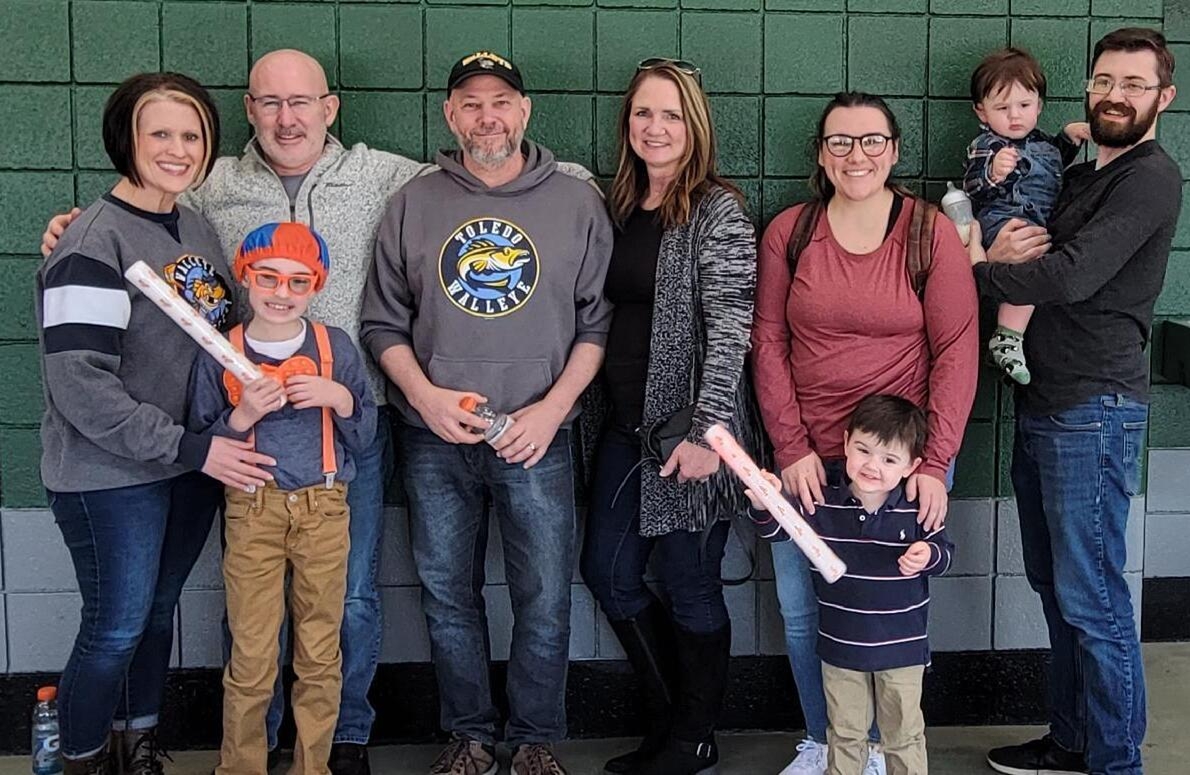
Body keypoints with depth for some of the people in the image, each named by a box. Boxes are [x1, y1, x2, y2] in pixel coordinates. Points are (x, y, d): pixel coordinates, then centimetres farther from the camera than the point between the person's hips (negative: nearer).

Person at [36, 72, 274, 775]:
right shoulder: (95, 241, -16)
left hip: (194, 464, 7)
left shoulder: (197, 228, 7)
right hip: (111, 474, -6)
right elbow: (81, 387, -22)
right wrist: (191, 449, -21)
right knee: (117, 627, 3)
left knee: (159, 610, 17)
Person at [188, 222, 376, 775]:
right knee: (251, 659, 3)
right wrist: (242, 417, -14)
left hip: (324, 508, 1)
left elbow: (364, 439, 6)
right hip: (251, 509, -1)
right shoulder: (220, 356, 1)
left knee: (320, 655, 8)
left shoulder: (336, 348, 2)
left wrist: (340, 398, -12)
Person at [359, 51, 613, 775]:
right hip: (435, 442, 2)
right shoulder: (414, 204, 6)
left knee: (545, 600, 3)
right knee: (448, 596, 10)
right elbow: (383, 322, 7)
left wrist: (552, 408, -8)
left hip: (537, 440, -1)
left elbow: (598, 322, 3)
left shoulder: (578, 202, 2)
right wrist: (425, 395, -8)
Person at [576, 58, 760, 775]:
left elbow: (730, 327, -17)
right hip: (626, 426, 7)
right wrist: (602, 409, 11)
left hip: (690, 428, -7)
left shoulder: (719, 211, -10)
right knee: (609, 572, 11)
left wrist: (704, 432, -23)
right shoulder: (620, 207, 11)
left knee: (688, 584, 4)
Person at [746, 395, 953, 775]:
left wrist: (928, 555, -28)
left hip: (902, 648, -1)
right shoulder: (823, 504, -10)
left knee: (904, 733, 16)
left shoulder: (917, 511, -13)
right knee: (845, 734, 18)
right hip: (841, 647, 1)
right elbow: (778, 528, -15)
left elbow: (944, 552, -4)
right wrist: (764, 504, -37)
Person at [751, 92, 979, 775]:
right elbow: (769, 342, 1)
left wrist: (934, 463, -13)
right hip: (807, 459, 2)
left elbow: (957, 352, -7)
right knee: (801, 612, 9)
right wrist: (792, 449, -7)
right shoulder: (788, 233, 2)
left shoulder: (932, 234, -5)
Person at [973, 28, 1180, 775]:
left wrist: (981, 268, -9)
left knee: (1091, 601, -4)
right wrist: (1004, 255, -7)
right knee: (1055, 587, 14)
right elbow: (1042, 266, 16)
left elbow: (1071, 277, -21)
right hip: (1043, 405, 9)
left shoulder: (1152, 178, -9)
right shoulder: (1082, 177, 20)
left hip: (1094, 412, -9)